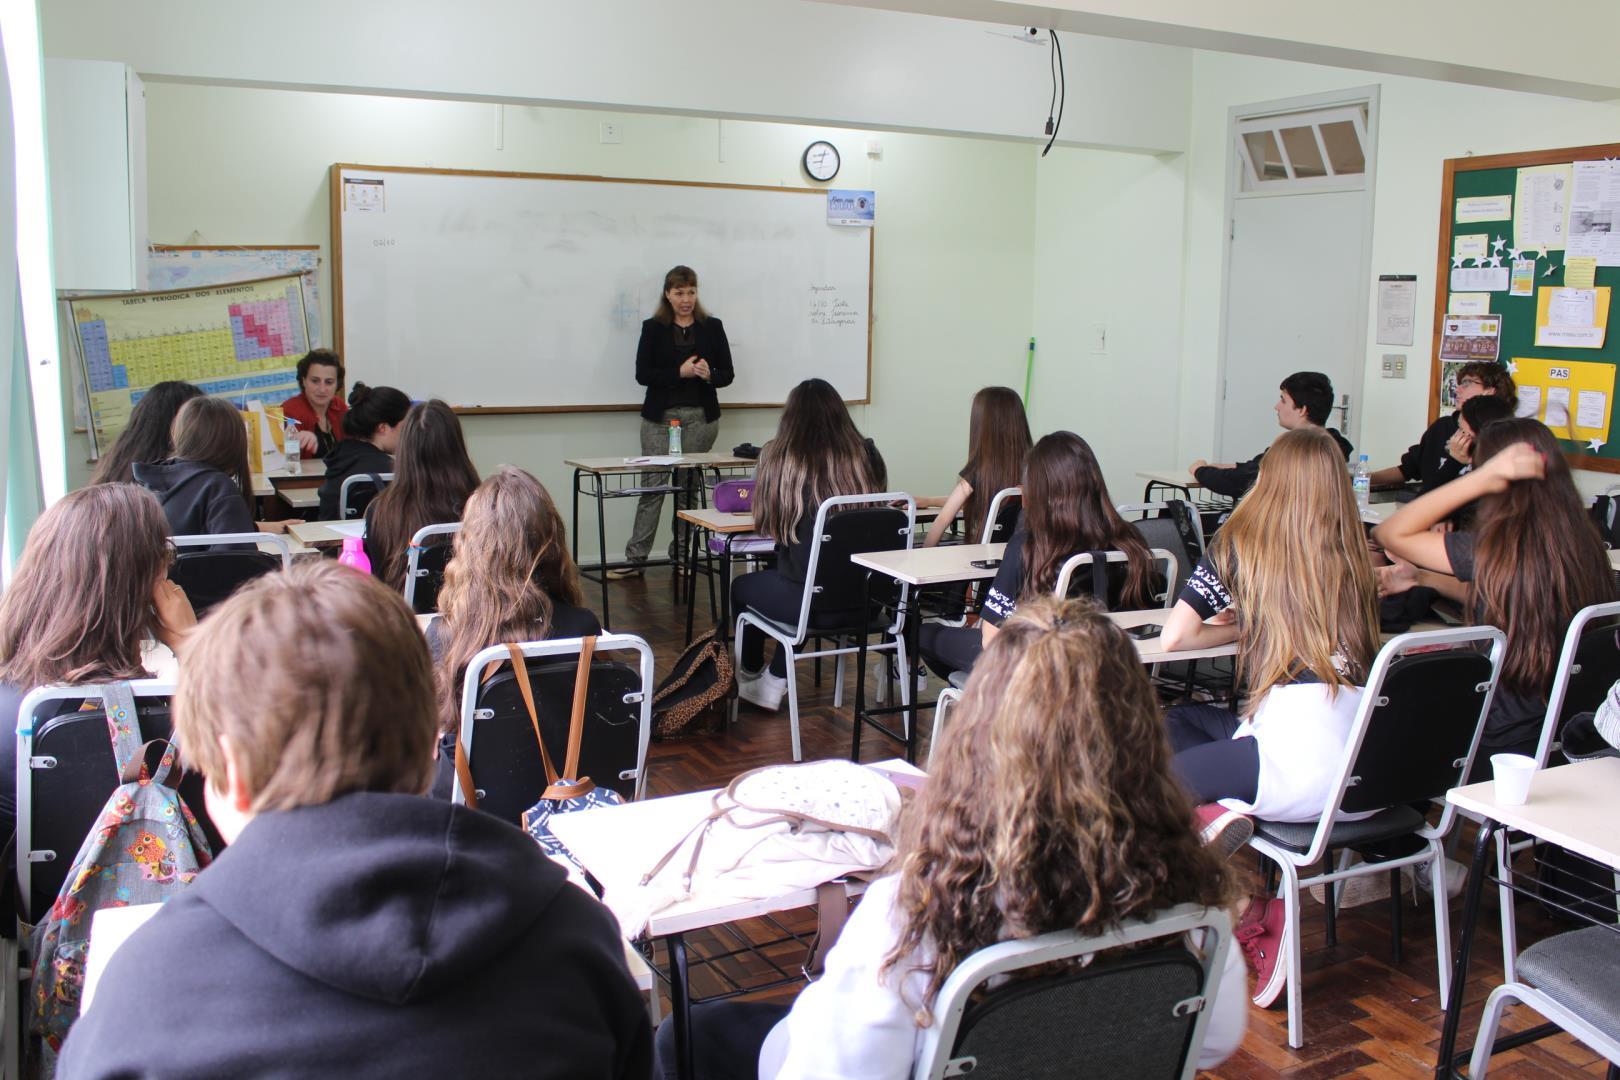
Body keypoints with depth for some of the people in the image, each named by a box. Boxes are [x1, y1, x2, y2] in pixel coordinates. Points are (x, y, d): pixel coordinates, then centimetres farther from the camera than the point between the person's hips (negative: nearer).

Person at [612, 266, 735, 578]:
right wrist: (680, 372, -15)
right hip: (660, 416, -1)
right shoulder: (653, 328, 4)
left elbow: (727, 374, 6)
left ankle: (681, 556, 13)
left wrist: (709, 375, -16)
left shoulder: (712, 327, 7)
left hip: (700, 416, 1)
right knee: (652, 485, -6)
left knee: (689, 486, 3)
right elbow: (642, 374, -3)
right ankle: (634, 560, -3)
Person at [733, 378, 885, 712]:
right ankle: (773, 685, 37)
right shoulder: (866, 454, -2)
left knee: (742, 587, 28)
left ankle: (751, 677, 49)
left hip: (812, 601, -3)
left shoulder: (779, 457, -7)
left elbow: (767, 522, 8)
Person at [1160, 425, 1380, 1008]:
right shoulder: (1353, 552, 13)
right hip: (1364, 760, 7)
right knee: (1182, 721, 25)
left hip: (1298, 763, -6)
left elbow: (1173, 637, 3)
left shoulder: (1239, 545, 1)